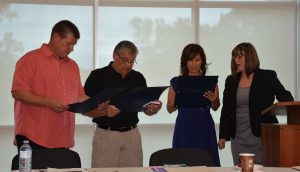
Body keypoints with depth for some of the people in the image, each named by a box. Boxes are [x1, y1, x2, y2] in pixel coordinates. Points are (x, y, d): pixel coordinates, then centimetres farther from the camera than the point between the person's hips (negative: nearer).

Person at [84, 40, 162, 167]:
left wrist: (153, 109, -14)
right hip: (106, 134, -3)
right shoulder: (98, 76, -3)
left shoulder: (138, 78, 8)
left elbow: (146, 109, 9)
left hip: (132, 134, 3)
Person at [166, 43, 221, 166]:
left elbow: (215, 107, 6)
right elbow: (169, 109, 5)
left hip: (205, 129, 0)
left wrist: (214, 100, -15)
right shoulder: (176, 82, 4)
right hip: (184, 129, 0)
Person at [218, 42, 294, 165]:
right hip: (238, 138, 3)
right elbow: (226, 111, 13)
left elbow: (286, 99, 2)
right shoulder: (231, 80, 11)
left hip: (262, 135, -3)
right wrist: (223, 136, 8)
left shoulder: (268, 76, 1)